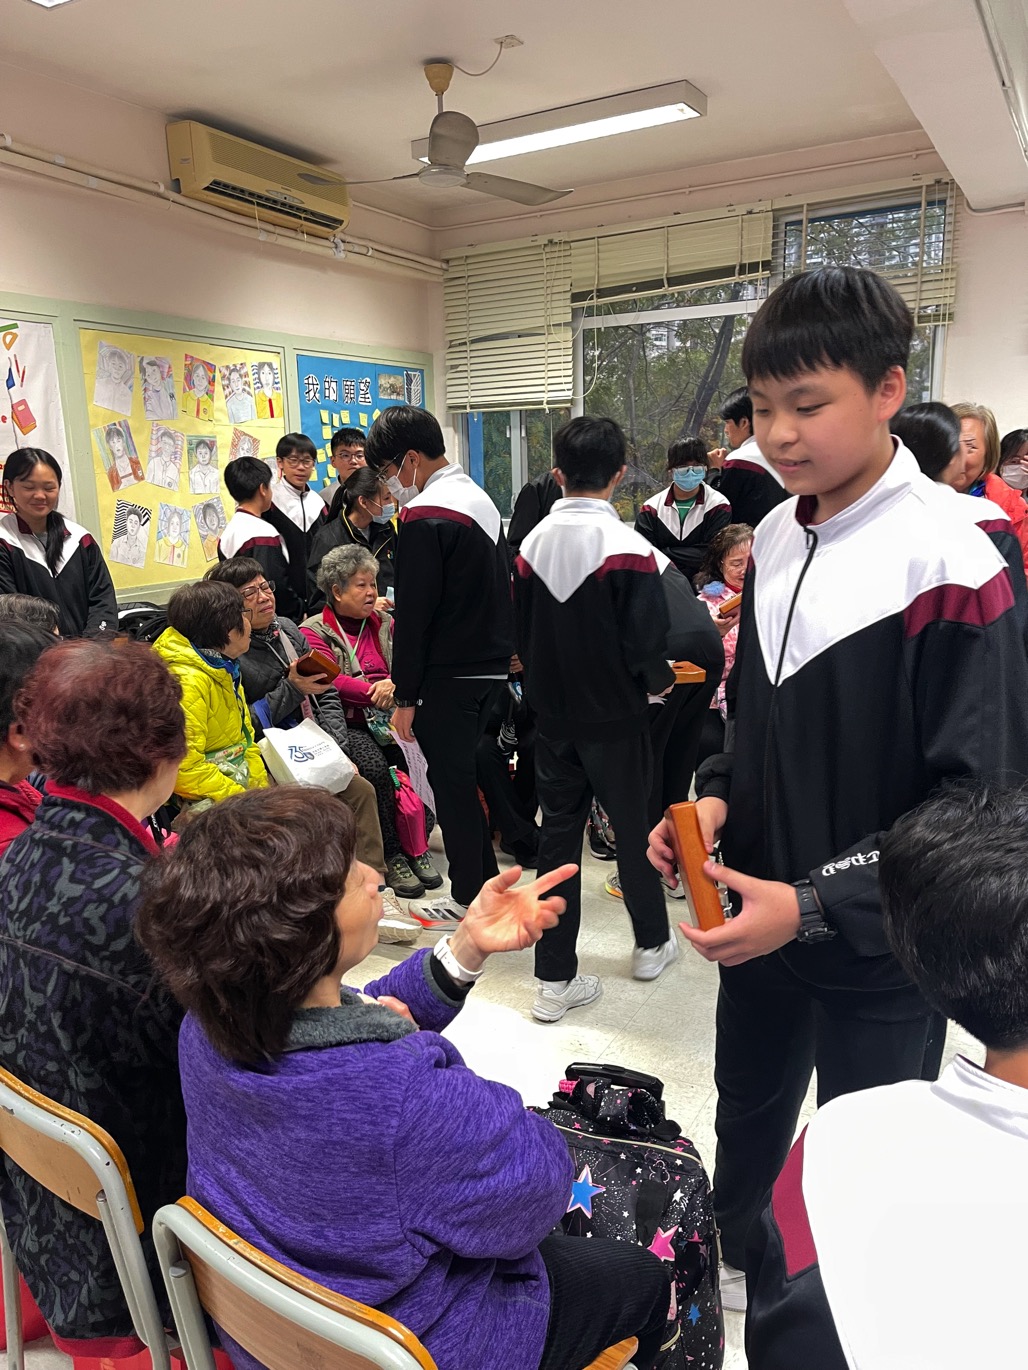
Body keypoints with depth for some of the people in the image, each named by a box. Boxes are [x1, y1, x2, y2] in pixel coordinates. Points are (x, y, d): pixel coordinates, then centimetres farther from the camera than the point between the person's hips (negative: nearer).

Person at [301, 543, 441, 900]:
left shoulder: (383, 624, 22)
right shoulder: (313, 631, 7)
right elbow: (329, 680, -9)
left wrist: (394, 685, -14)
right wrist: (377, 691, -18)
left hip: (387, 720, 4)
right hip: (346, 725, -4)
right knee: (373, 763, -32)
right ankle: (391, 856, -20)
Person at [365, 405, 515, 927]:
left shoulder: (424, 515, -17)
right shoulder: (480, 499, 11)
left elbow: (415, 612, -18)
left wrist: (404, 696, -12)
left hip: (448, 674, -9)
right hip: (492, 664, 9)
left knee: (450, 779, 4)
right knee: (461, 774, 19)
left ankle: (470, 897, 16)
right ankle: (486, 880, 30)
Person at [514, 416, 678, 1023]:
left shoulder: (531, 544, -2)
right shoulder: (628, 548, -17)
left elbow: (521, 635, 5)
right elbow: (648, 644, -19)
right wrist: (662, 681, 2)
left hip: (553, 715, 4)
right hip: (614, 716, -4)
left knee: (559, 832, 10)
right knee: (634, 826, 15)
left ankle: (554, 979, 14)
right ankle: (652, 943, 36)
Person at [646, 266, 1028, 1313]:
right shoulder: (776, 537, 1)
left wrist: (815, 905, -24)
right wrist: (717, 798, -6)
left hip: (878, 949, -6)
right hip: (758, 913, 6)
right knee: (747, 1106, 27)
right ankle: (727, 1257, 54)